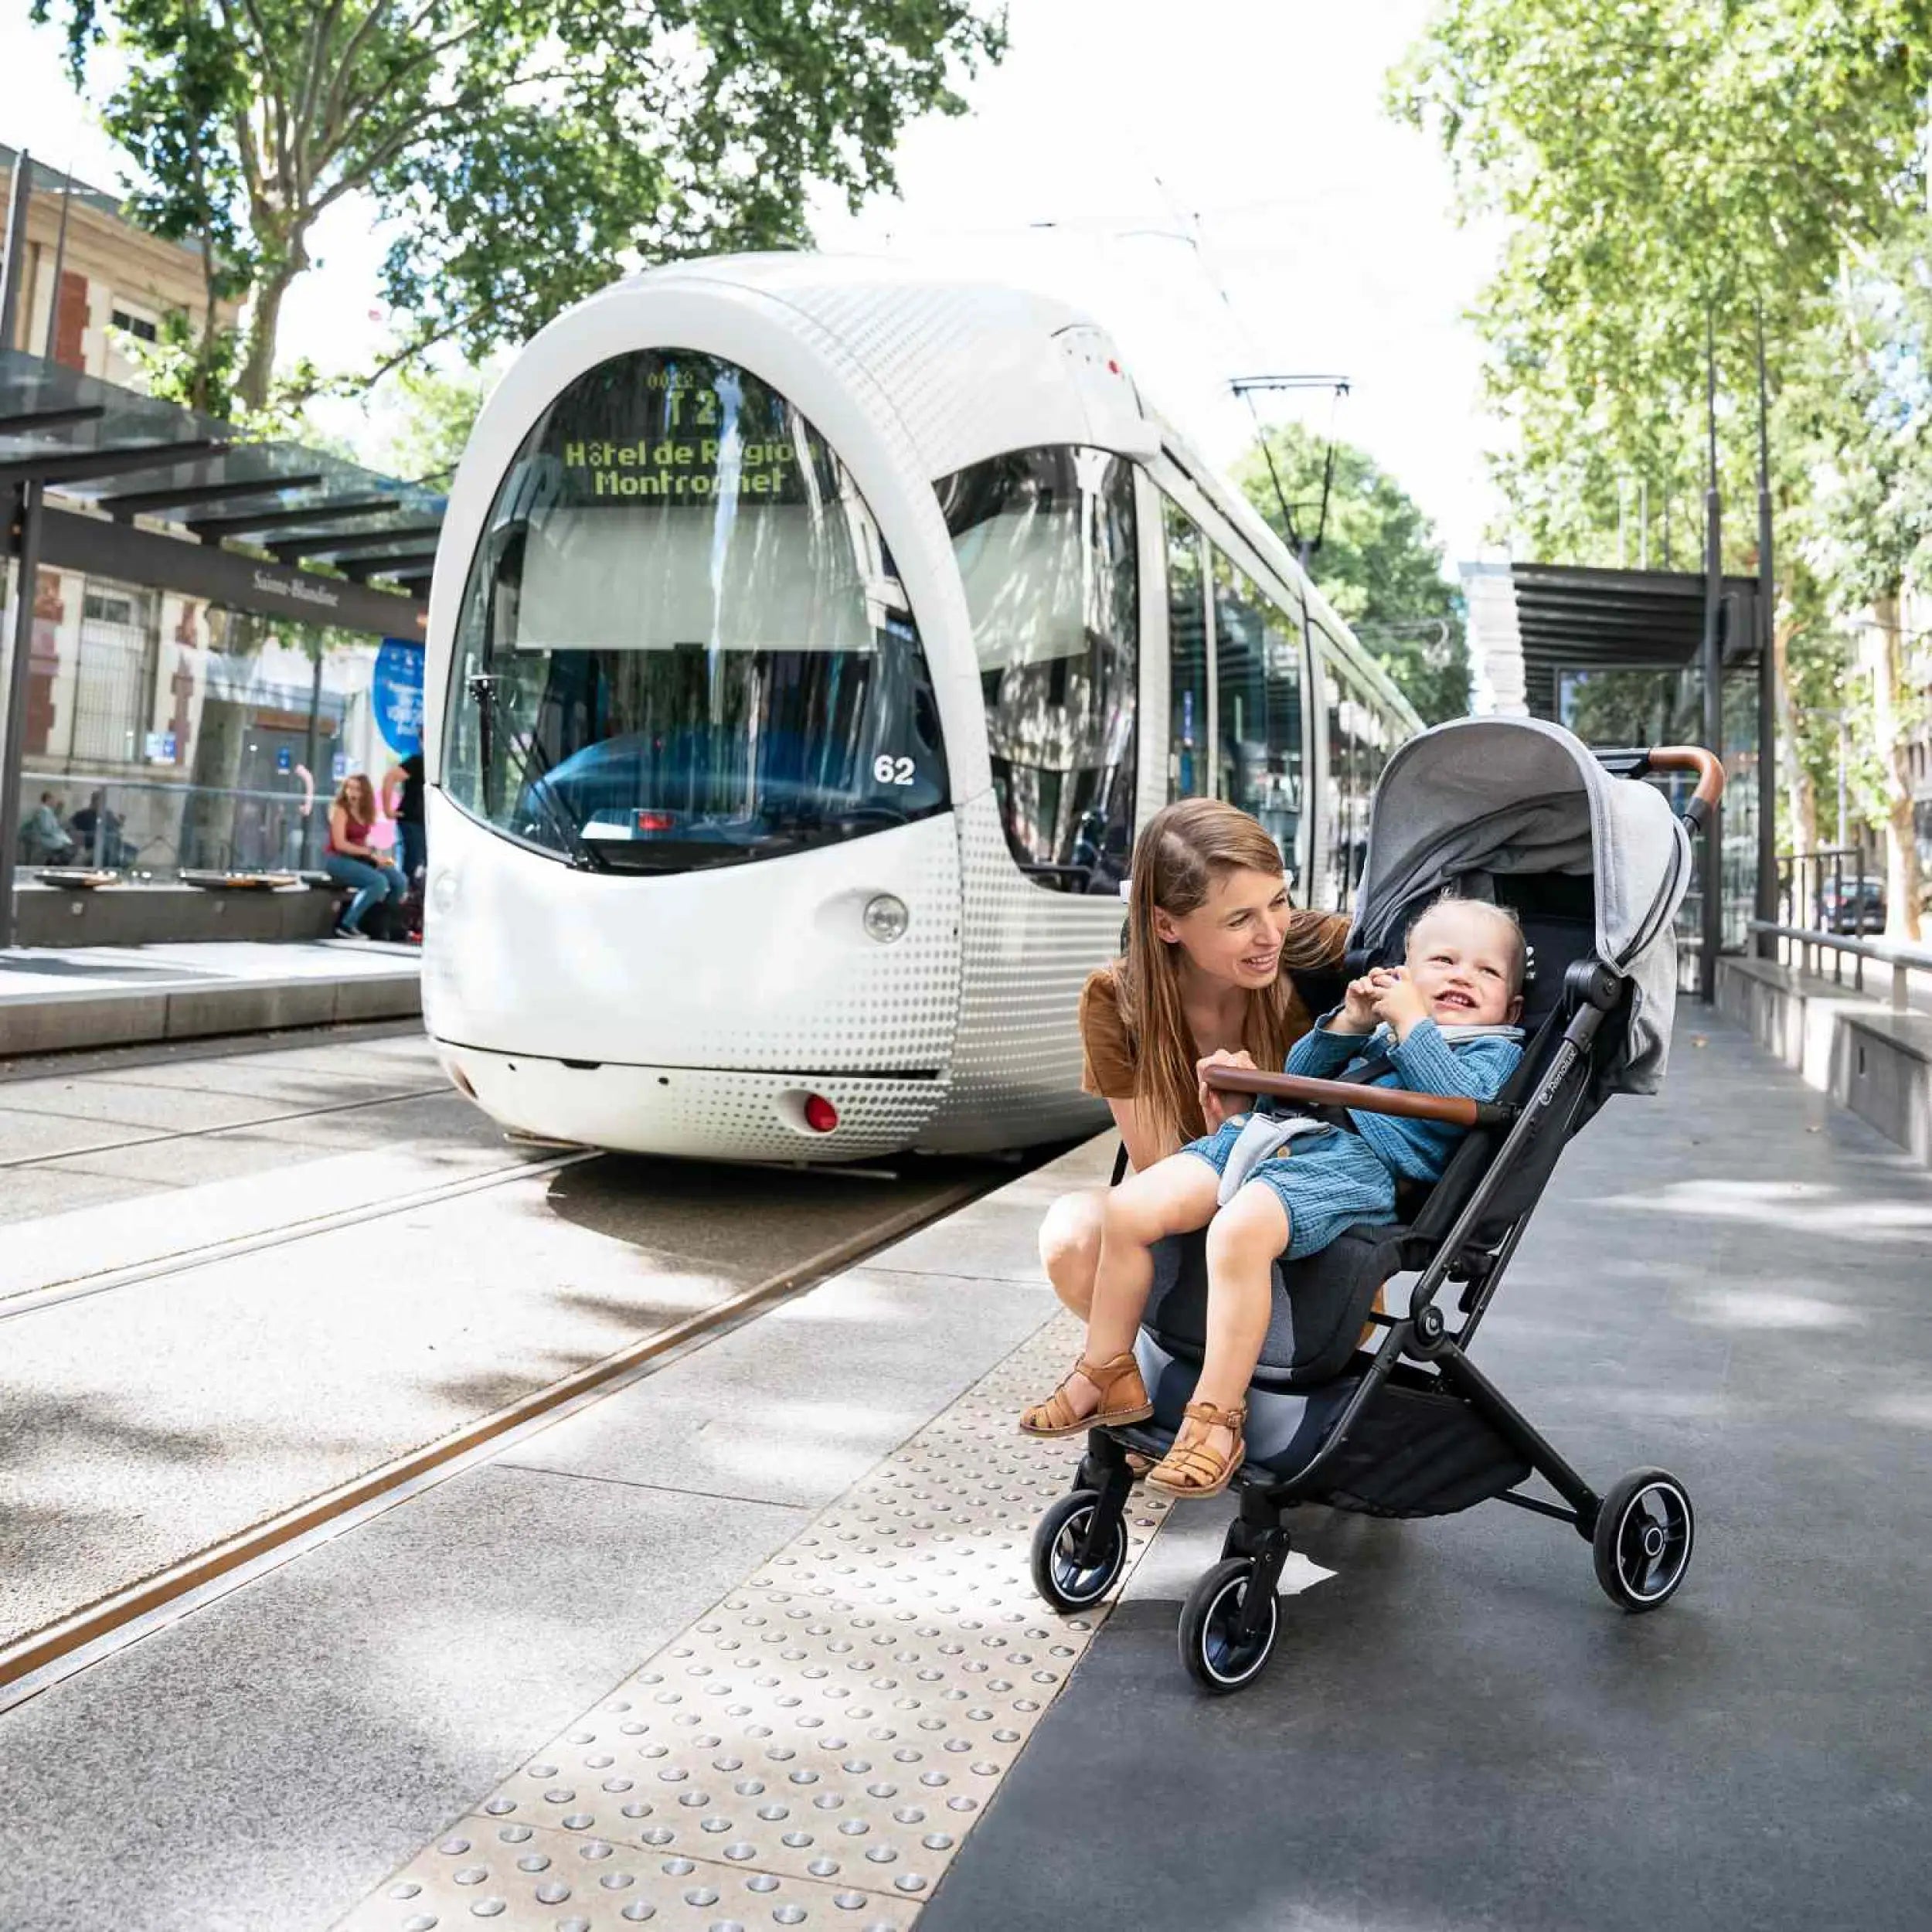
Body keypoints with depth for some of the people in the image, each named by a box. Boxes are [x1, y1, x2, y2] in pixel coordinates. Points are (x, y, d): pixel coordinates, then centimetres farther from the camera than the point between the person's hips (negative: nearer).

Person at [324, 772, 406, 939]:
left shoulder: (365, 813, 12)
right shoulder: (340, 810, -9)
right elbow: (340, 844, -17)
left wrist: (376, 853, -5)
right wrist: (371, 853, -19)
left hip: (358, 859, 7)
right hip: (338, 860, -7)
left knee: (400, 881, -9)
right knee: (379, 881, -30)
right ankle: (347, 925, -21)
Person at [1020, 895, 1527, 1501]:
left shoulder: (1495, 1050, 16)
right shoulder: (1381, 1031, 34)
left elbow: (1463, 1105, -6)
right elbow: (1297, 1076, 30)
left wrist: (1411, 1023, -1)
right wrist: (1349, 1022, 16)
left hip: (1356, 1161, -7)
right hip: (1274, 1131, 7)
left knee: (1240, 1229, -38)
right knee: (1129, 1206, -10)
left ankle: (1215, 1419, -28)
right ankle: (1107, 1374, 5)